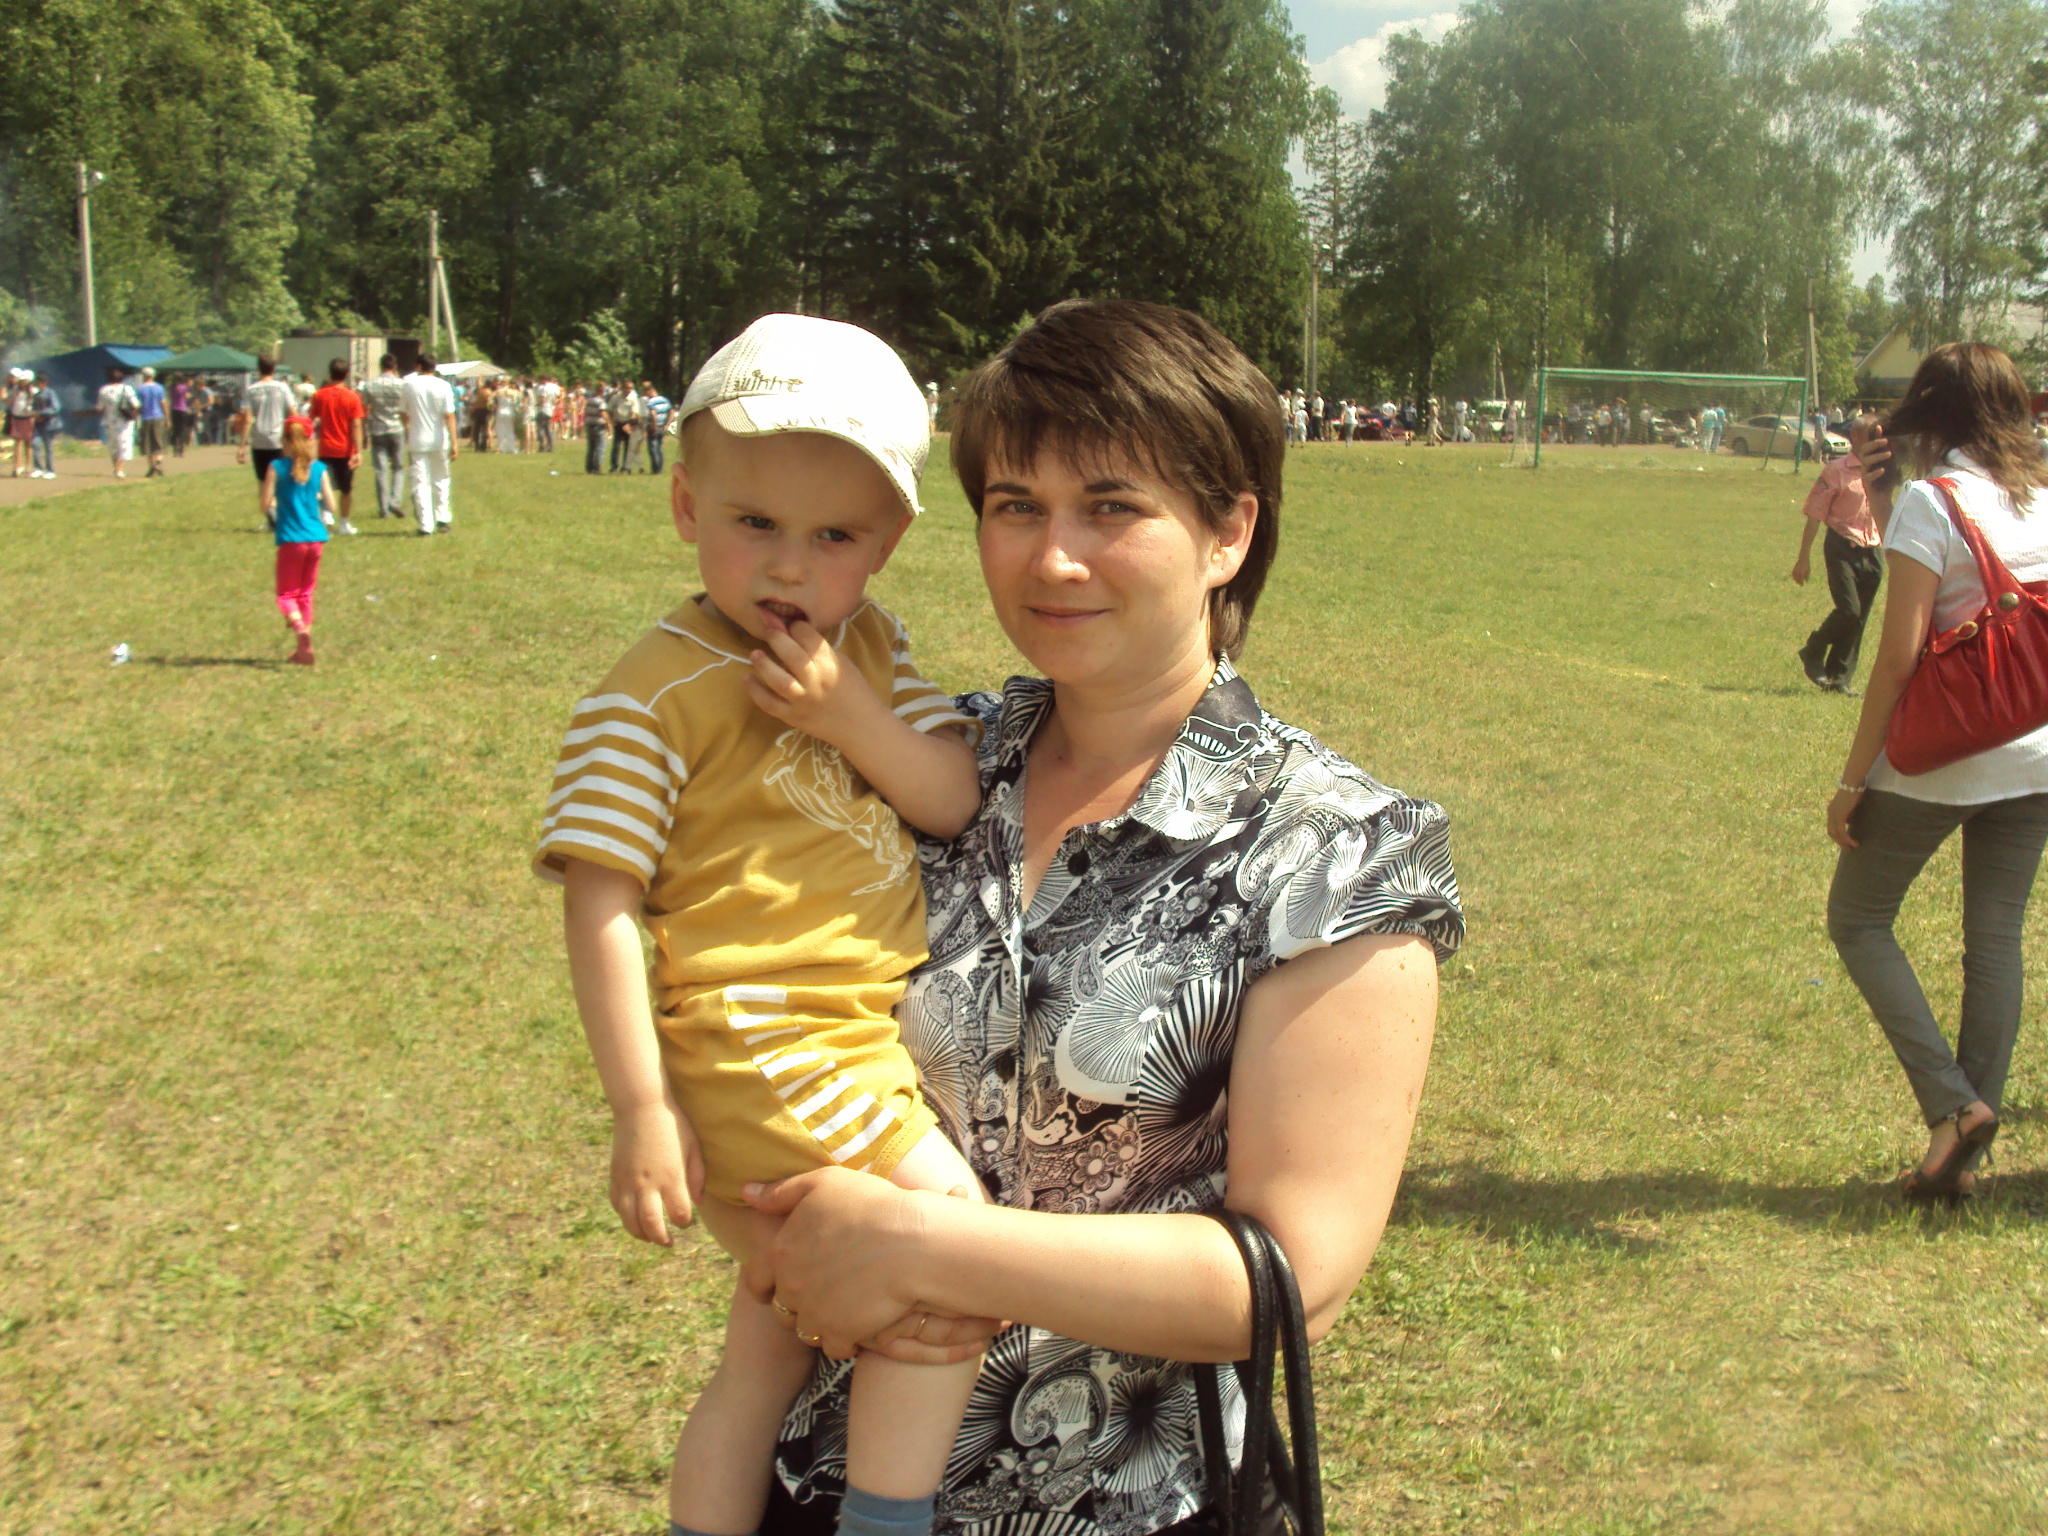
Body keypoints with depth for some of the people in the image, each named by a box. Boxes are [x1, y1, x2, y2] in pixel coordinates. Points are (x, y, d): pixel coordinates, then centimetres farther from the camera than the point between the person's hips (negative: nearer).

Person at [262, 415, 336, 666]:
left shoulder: (277, 467, -6)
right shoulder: (318, 469, 0)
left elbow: (266, 505, -9)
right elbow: (331, 506, 0)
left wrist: (274, 512, 14)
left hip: (291, 539, -3)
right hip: (316, 538, 3)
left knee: (286, 594, 5)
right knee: (305, 593, 17)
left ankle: (300, 627, -25)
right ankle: (304, 650, 18)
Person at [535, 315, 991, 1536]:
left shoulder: (870, 651, 8)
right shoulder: (654, 698, -13)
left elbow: (959, 801, 2)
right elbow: (600, 907, -14)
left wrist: (850, 717, -15)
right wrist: (642, 1112, -17)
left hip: (869, 1044, 8)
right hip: (767, 1048, -8)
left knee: (773, 1350, 18)